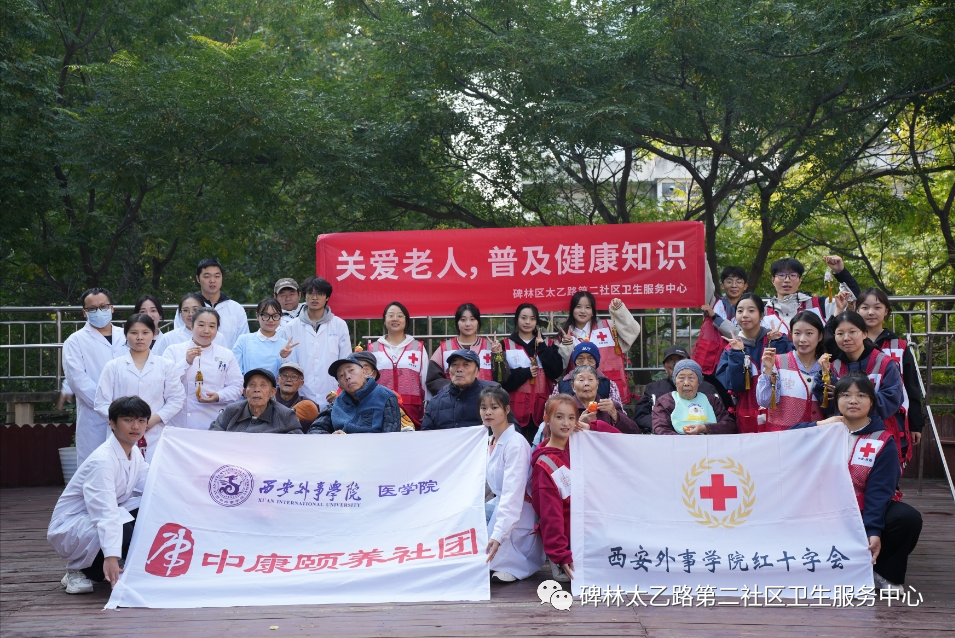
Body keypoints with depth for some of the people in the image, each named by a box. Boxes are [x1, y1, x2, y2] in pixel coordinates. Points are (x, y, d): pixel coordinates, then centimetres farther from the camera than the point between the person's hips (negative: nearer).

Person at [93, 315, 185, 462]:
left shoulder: (166, 366, 9)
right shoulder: (113, 367, 8)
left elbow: (176, 399, 6)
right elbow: (102, 403, 5)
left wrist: (155, 418, -9)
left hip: (156, 437, 0)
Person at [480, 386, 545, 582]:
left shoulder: (515, 443, -21)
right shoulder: (488, 441, 6)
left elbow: (512, 493, -29)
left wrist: (498, 534, -36)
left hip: (519, 513, -8)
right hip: (500, 505, 8)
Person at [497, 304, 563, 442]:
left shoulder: (548, 344, 14)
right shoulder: (505, 345, 7)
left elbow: (556, 372, -1)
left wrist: (542, 348, -6)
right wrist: (525, 373, -11)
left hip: (541, 405, 1)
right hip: (516, 406, -1)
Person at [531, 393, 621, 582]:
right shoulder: (545, 465, -17)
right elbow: (551, 515, -20)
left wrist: (591, 427, -7)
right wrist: (561, 556, -24)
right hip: (572, 536, -8)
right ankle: (563, 565, 3)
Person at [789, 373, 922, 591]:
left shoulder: (883, 441, -5)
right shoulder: (828, 430, 3)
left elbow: (879, 490, -16)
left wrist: (874, 530, -28)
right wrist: (817, 426, -22)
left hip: (869, 511, -1)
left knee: (908, 518, -28)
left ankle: (886, 574, -5)